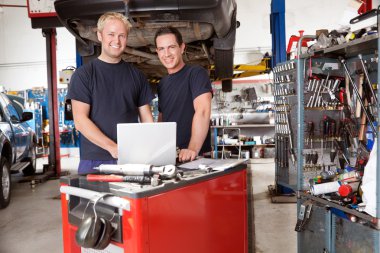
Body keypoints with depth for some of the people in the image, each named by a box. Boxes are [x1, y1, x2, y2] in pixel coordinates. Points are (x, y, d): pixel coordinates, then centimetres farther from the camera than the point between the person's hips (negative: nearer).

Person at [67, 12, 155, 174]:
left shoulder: (137, 76, 10)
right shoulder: (83, 74, -1)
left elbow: (146, 118, 10)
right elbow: (80, 121, -8)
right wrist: (113, 147, -19)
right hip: (94, 161, -2)